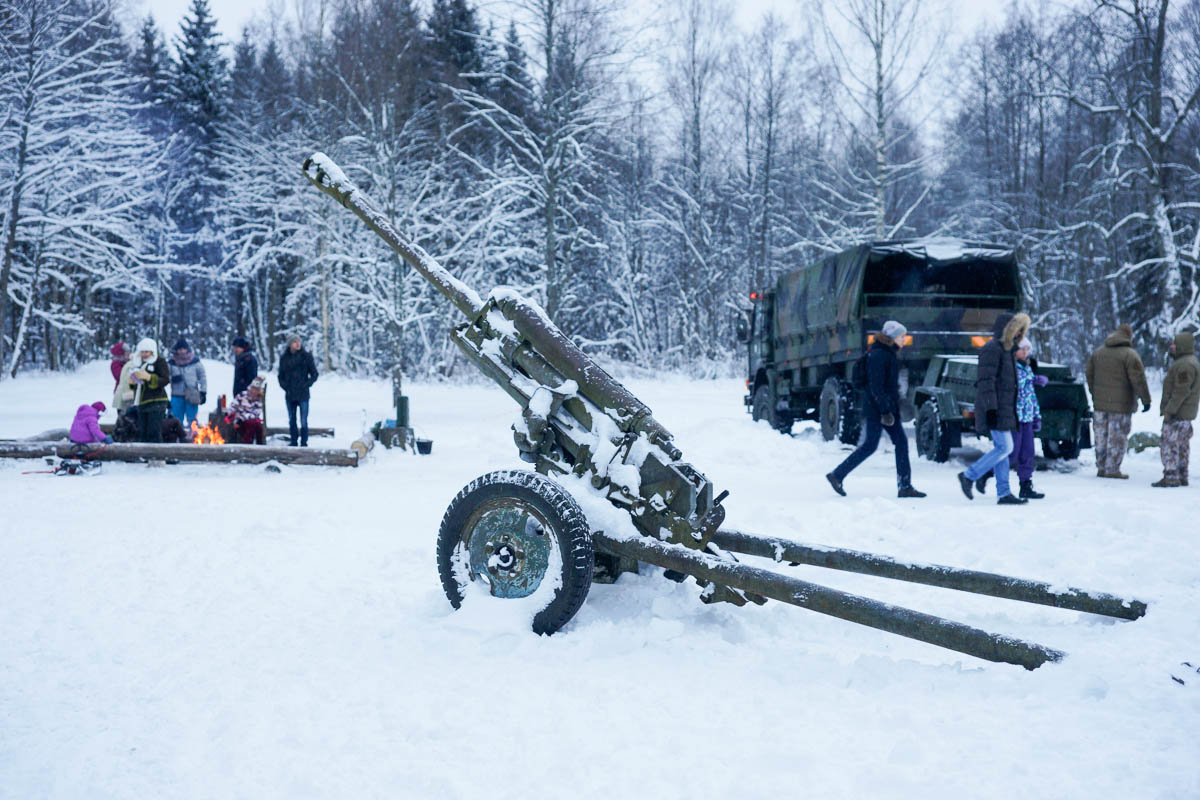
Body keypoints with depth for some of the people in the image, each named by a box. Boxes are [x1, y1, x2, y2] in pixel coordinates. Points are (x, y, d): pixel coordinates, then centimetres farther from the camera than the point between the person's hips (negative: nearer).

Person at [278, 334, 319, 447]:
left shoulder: (306, 356, -1)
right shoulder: (284, 358, 7)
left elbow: (314, 374, 3)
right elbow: (281, 376, 15)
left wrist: (306, 385, -8)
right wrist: (285, 386, -1)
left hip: (303, 395, -3)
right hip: (289, 395, 3)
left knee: (303, 421, -4)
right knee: (291, 420, 9)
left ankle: (304, 443, 2)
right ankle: (293, 441, 18)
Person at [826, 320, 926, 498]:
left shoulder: (890, 354, 15)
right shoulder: (878, 355, -16)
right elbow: (875, 386, -21)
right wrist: (885, 411, -23)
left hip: (888, 407, 10)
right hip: (876, 409, -10)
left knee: (901, 442, 4)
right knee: (869, 446, -4)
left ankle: (905, 486, 4)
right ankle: (836, 475, 6)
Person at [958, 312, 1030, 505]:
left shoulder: (1007, 350, 20)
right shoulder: (992, 349, -11)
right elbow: (986, 381, -18)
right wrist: (990, 408, -24)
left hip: (1004, 409, 10)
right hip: (995, 410, -10)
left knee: (1002, 449, 7)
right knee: (1004, 447, -12)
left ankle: (1003, 493, 8)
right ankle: (969, 475, -4)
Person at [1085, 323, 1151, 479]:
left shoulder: (1098, 353, 10)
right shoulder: (1130, 355, -10)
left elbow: (1090, 375, 18)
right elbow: (1139, 380, -13)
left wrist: (1094, 395, 29)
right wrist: (1146, 400, -6)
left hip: (1100, 403, 6)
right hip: (1121, 406, -6)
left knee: (1101, 437, 11)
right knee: (1117, 438, 0)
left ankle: (1101, 468, 16)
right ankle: (1112, 470, 1)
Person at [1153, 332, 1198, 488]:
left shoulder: (1185, 364, -18)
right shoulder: (1190, 362, 17)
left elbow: (1181, 391, -24)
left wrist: (1169, 410, -22)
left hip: (1177, 414, -11)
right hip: (1185, 415, 11)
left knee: (1169, 445, -9)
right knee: (1182, 446, 13)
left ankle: (1170, 478, -9)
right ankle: (1182, 477, 17)